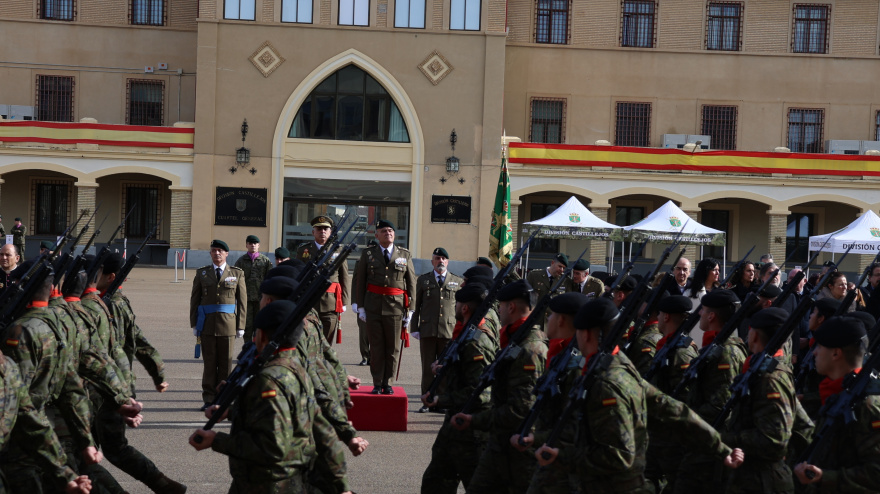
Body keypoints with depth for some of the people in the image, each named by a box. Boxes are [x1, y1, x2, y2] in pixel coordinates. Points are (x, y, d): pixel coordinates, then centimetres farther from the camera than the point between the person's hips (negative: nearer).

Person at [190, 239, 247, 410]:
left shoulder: (237, 274, 5)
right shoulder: (201, 273, 9)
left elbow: (242, 301, 4)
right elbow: (194, 299, 10)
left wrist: (241, 325, 0)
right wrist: (194, 324, 3)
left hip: (228, 323, -1)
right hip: (207, 324, 1)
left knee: (226, 362, 3)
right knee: (209, 361, 2)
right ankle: (209, 399, 8)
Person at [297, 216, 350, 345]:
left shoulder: (338, 251, 9)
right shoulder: (303, 250, 9)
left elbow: (344, 278, 7)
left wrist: (344, 302, 2)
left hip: (331, 304, 0)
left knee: (328, 344, 2)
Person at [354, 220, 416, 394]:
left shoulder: (405, 255, 8)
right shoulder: (368, 254, 7)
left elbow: (411, 284, 8)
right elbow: (360, 282, 8)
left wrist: (409, 309, 3)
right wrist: (361, 307, 2)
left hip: (396, 307, 0)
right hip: (373, 306, 0)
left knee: (394, 348, 2)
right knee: (376, 347, 3)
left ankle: (388, 383, 13)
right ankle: (377, 384, 11)